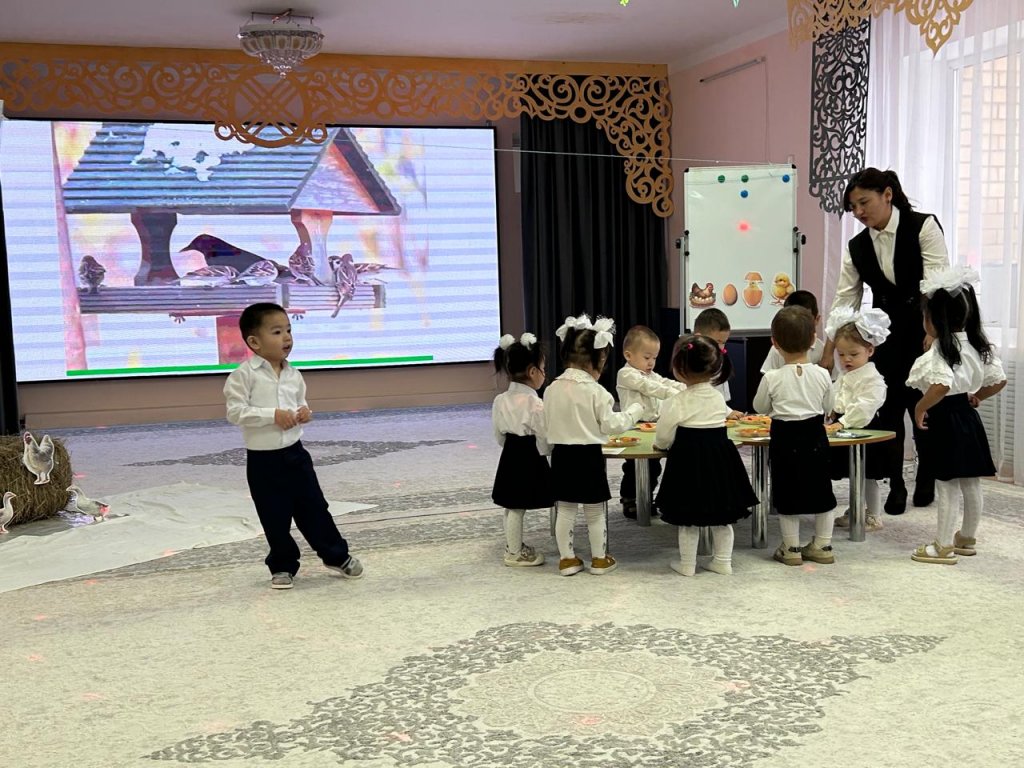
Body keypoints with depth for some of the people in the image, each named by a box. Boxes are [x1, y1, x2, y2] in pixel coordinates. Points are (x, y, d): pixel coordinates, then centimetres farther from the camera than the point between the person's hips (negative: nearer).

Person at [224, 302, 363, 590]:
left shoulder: (293, 374, 4)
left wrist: (305, 413, -6)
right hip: (262, 459, -4)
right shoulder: (244, 375, -13)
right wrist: (273, 415, -23)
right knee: (274, 518, 7)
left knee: (314, 507, 11)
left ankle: (337, 555, 26)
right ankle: (282, 566, 25)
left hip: (294, 453, 4)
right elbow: (235, 412, -18)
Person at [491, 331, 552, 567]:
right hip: (529, 460, -7)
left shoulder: (500, 400, 1)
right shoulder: (535, 404, -19)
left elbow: (500, 437, 10)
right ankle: (515, 553, 16)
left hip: (510, 456, 7)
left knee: (512, 507, 17)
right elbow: (545, 443, -15)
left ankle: (514, 546, 31)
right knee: (518, 508, 4)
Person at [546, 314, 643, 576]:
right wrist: (634, 410, 3)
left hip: (561, 455, 4)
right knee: (596, 512, 10)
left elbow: (548, 424, 7)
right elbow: (610, 425, -10)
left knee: (564, 510, 12)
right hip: (589, 456, -4)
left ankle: (567, 558, 18)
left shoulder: (552, 389, -1)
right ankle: (600, 559, 20)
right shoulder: (595, 391, -15)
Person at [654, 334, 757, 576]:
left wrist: (661, 444, 16)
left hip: (689, 460, -5)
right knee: (722, 515, 15)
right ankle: (723, 561, 22)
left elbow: (663, 437, -7)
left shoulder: (677, 403, -15)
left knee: (688, 517, 7)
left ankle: (687, 564, 16)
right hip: (720, 458, 5)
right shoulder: (718, 397, 2)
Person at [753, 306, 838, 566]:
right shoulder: (822, 374, -7)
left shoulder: (772, 378, -14)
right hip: (815, 436, 3)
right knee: (821, 490, 14)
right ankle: (822, 545, 22)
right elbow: (827, 407, 7)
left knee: (787, 494, 8)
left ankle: (791, 548, 12)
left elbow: (760, 407, 1)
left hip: (785, 438, -2)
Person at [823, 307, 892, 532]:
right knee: (854, 475, 18)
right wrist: (831, 417, 0)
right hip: (846, 429, 8)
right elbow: (833, 401, 17)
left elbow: (865, 406, -29)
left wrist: (842, 423, -36)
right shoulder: (844, 378, 11)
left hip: (863, 430, -8)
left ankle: (874, 516, 14)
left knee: (867, 476, 2)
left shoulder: (872, 379, -18)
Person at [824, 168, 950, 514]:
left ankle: (926, 484, 23)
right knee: (888, 411, 1)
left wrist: (933, 336, -24)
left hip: (928, 330, -4)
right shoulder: (857, 248, 1)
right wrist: (828, 353, -3)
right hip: (885, 335, 4)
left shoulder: (924, 227, -12)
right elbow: (844, 302, 1)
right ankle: (895, 489, 13)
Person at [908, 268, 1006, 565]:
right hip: (968, 417, 8)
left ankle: (943, 547, 6)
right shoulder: (978, 346, 6)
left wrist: (920, 408, -21)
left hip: (945, 421, -8)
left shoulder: (939, 352, -19)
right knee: (971, 485, 15)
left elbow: (941, 386, -34)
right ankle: (967, 539, 29)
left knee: (947, 486, -1)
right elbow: (999, 380, 9)